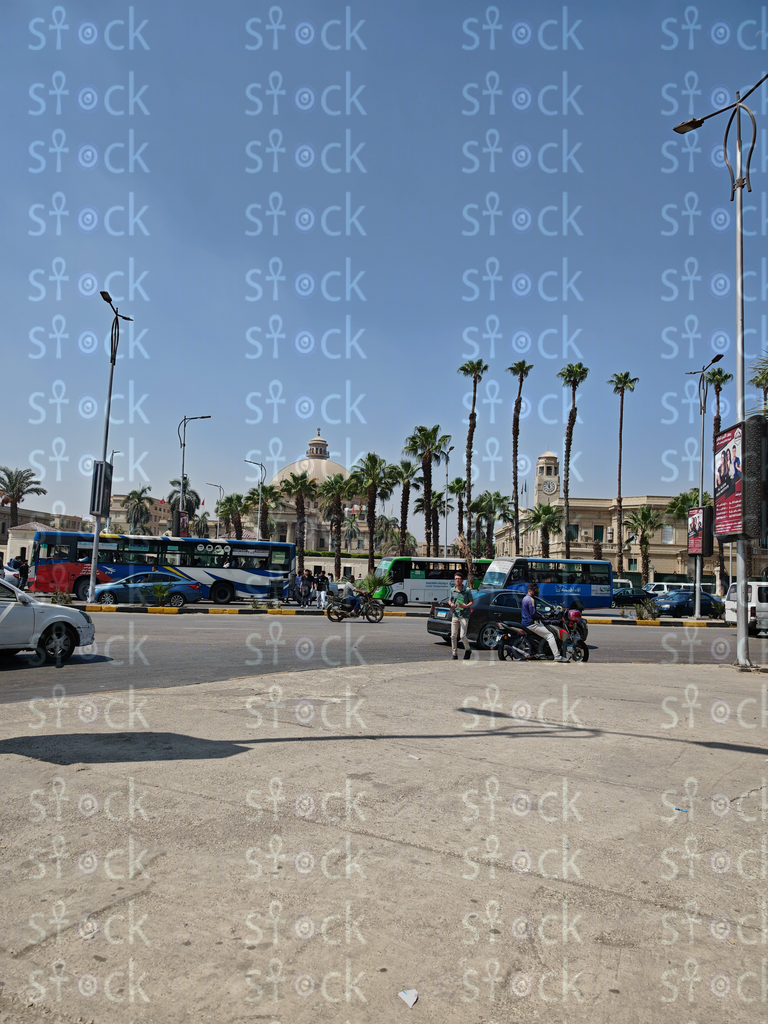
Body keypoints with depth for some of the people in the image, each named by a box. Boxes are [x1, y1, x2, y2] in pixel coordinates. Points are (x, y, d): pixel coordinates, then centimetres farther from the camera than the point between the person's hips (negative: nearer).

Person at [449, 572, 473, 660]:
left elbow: (472, 602, 1)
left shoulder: (467, 590, -4)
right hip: (455, 615, 4)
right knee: (453, 636, 2)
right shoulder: (452, 590, 7)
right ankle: (455, 655, 13)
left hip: (464, 616, -4)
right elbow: (450, 600, 19)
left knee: (462, 636, -10)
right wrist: (451, 604, -4)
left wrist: (466, 606, -18)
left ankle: (468, 650, 17)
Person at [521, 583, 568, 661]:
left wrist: (540, 615, 12)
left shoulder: (525, 598, 15)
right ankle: (557, 656, -18)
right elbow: (533, 614, -22)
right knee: (550, 635, -13)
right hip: (531, 624, -11)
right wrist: (541, 618, -7)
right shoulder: (530, 600, -18)